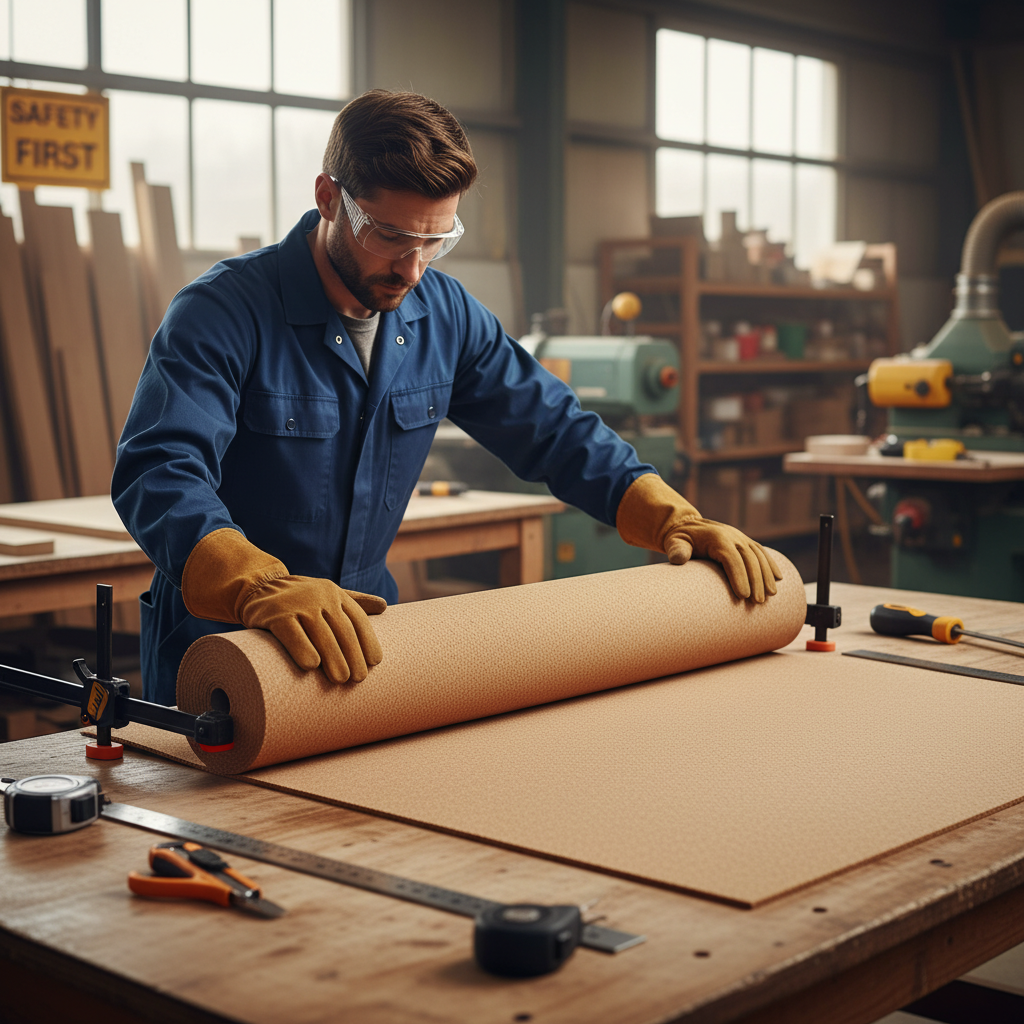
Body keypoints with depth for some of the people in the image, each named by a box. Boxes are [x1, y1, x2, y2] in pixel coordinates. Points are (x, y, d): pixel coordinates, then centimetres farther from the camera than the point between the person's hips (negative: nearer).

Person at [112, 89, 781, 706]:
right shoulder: (224, 312, -16)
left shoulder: (445, 314, 2)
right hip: (222, 654, -4)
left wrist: (674, 519, -3)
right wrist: (265, 587, -48)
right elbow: (159, 475, -30)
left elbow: (553, 430, 11)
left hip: (364, 639, 5)